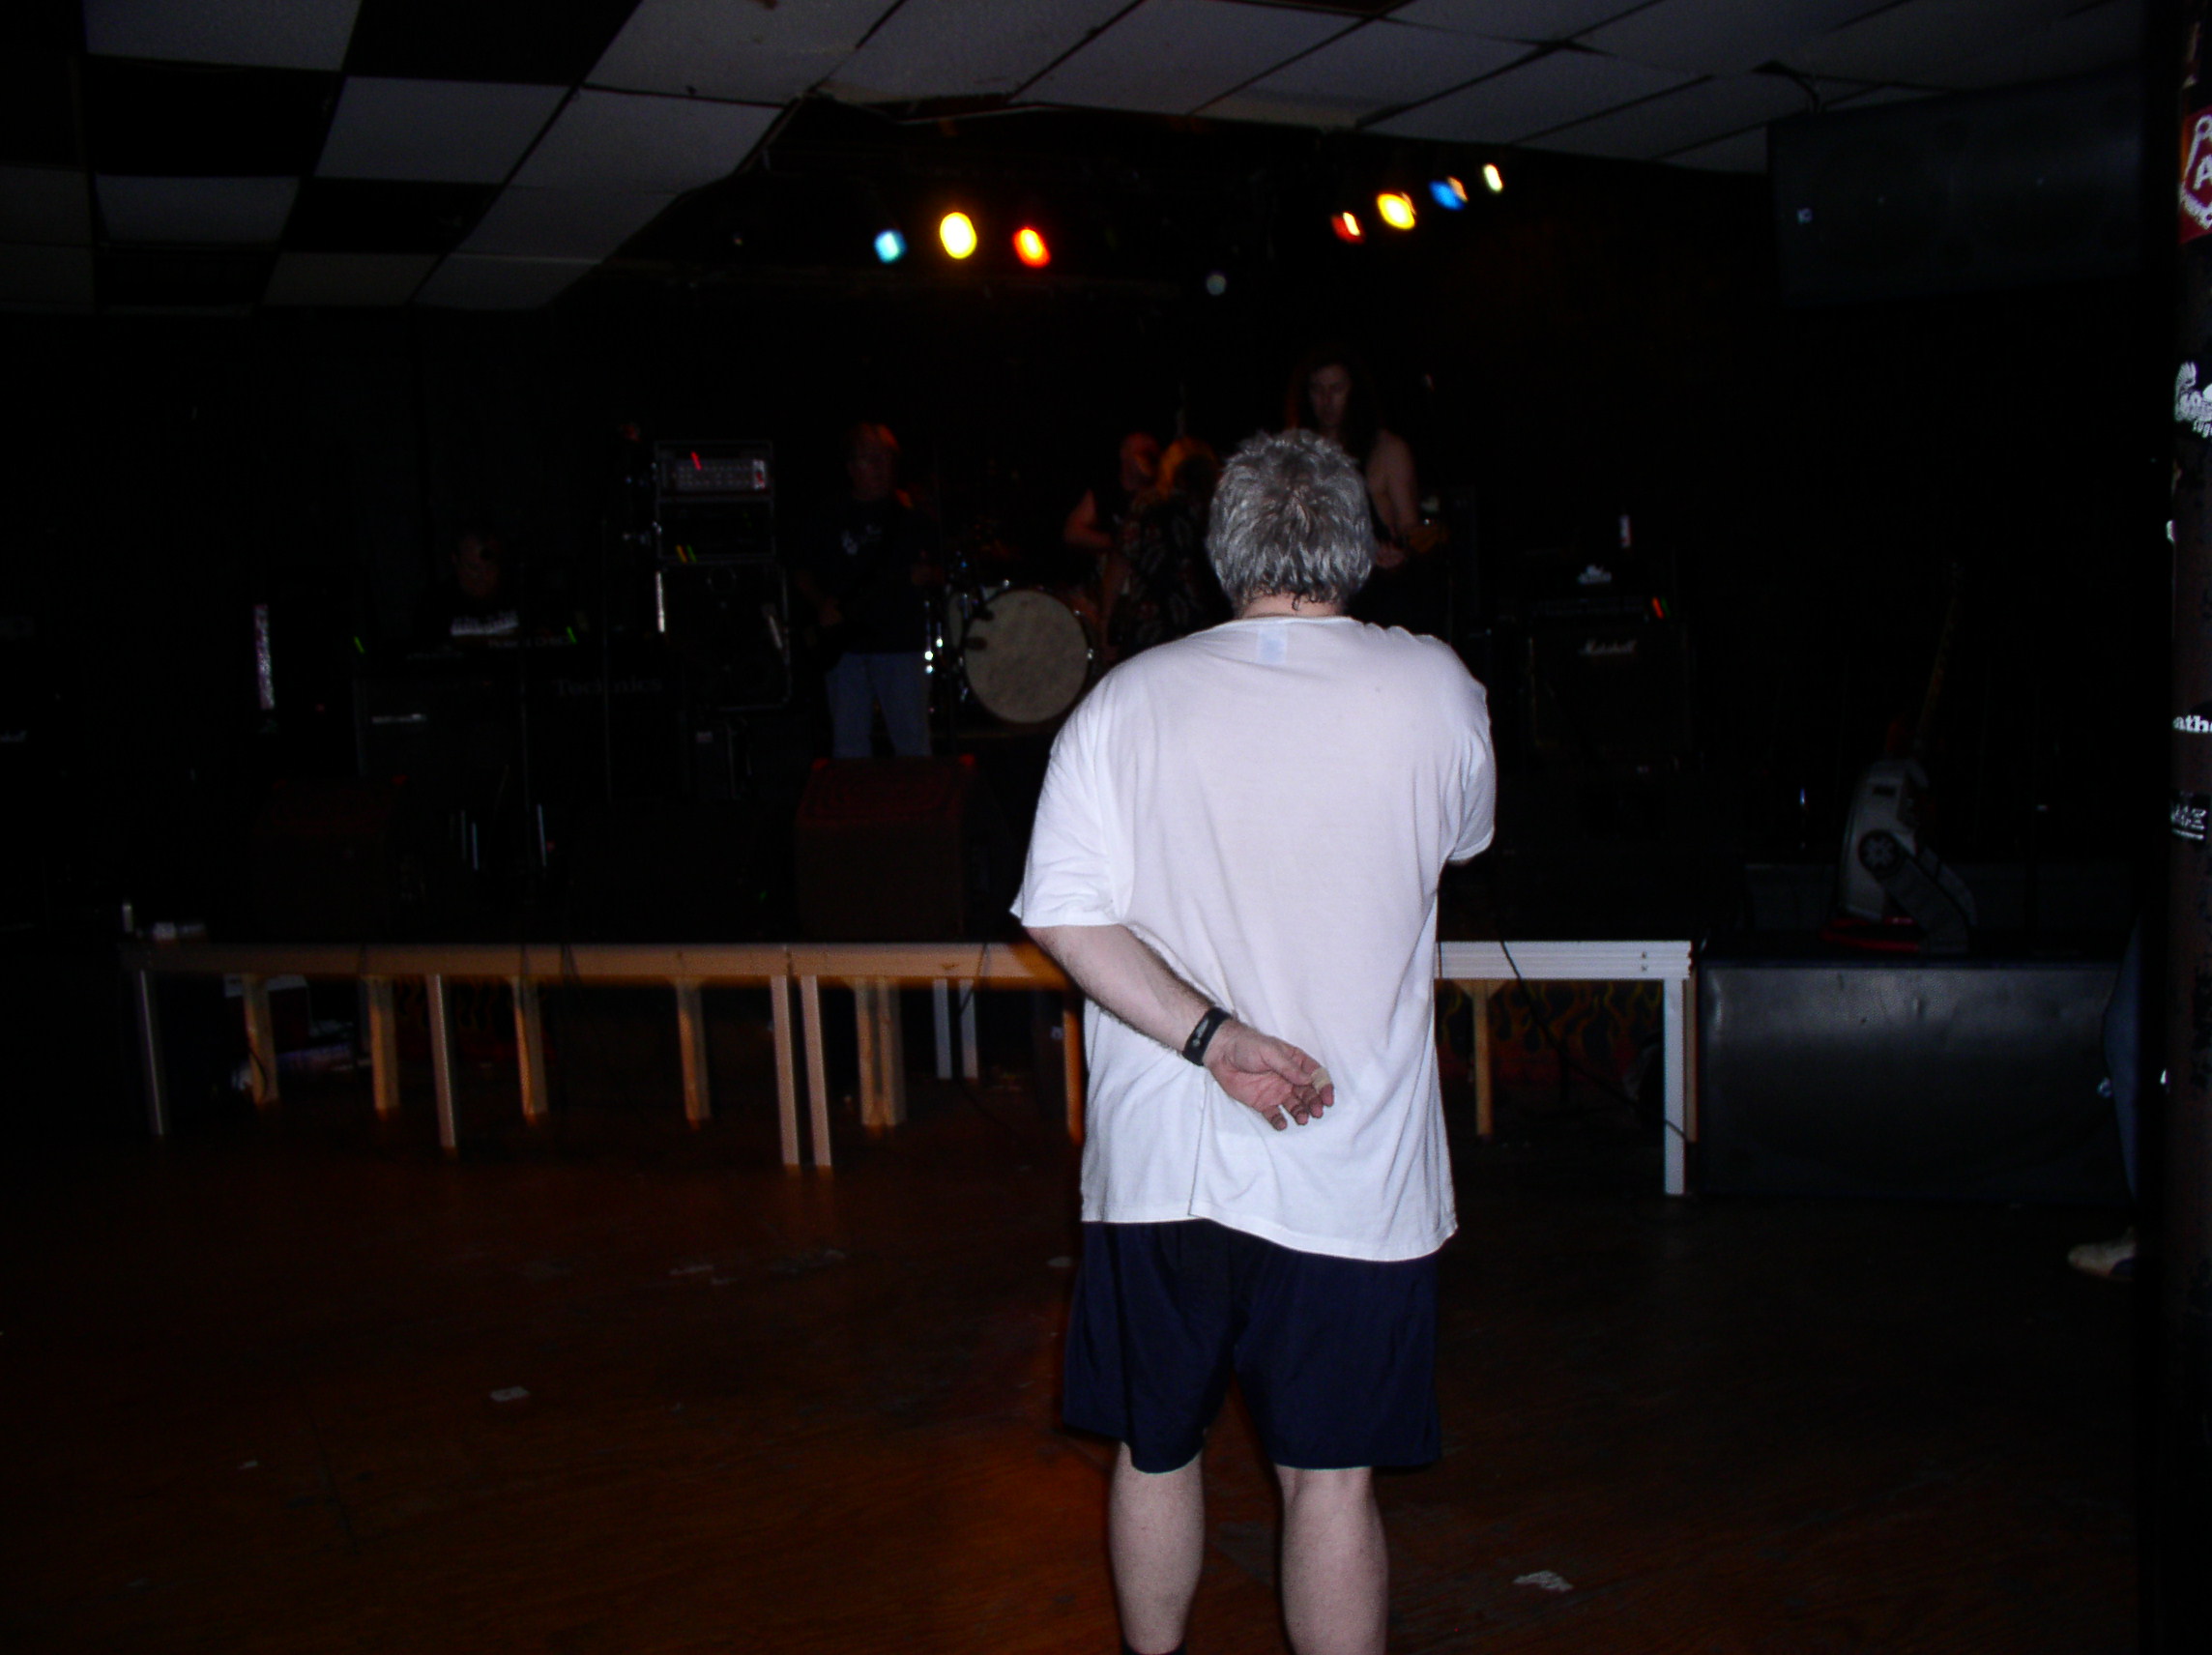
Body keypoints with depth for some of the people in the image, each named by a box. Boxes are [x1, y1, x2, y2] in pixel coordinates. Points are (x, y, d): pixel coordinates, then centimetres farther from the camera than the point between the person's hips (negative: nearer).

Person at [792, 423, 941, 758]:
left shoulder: (913, 518, 6)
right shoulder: (830, 520, 10)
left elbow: (942, 570, 8)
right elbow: (802, 573, 14)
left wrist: (928, 576, -14)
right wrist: (821, 602, -3)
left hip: (902, 642, -2)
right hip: (846, 645, 2)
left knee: (913, 743, -4)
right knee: (849, 743, 6)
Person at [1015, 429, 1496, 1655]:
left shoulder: (1127, 699, -4)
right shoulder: (1433, 692, -5)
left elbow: (1063, 916, -12)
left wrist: (1210, 1034, -12)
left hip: (1156, 1161, 2)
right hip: (1351, 1173, -1)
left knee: (1154, 1453, 19)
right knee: (1331, 1478, 10)